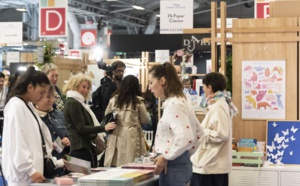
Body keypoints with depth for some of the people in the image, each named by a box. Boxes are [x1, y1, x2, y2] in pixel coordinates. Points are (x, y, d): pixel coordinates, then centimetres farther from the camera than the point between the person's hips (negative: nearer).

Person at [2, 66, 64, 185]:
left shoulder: (29, 106, 15)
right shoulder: (16, 106, -12)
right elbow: (16, 143, -18)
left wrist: (55, 162, 16)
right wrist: (30, 170, -21)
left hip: (31, 171, 9)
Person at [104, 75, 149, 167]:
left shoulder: (114, 99, 4)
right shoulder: (138, 101, -4)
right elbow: (145, 120, 3)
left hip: (116, 136, 3)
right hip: (132, 135, -3)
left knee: (115, 169, 4)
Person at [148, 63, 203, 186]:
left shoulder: (173, 105, -17)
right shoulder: (180, 101, 13)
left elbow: (185, 137, -28)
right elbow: (197, 132, 23)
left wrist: (165, 157, -19)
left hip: (173, 165, -10)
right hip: (181, 163, 10)